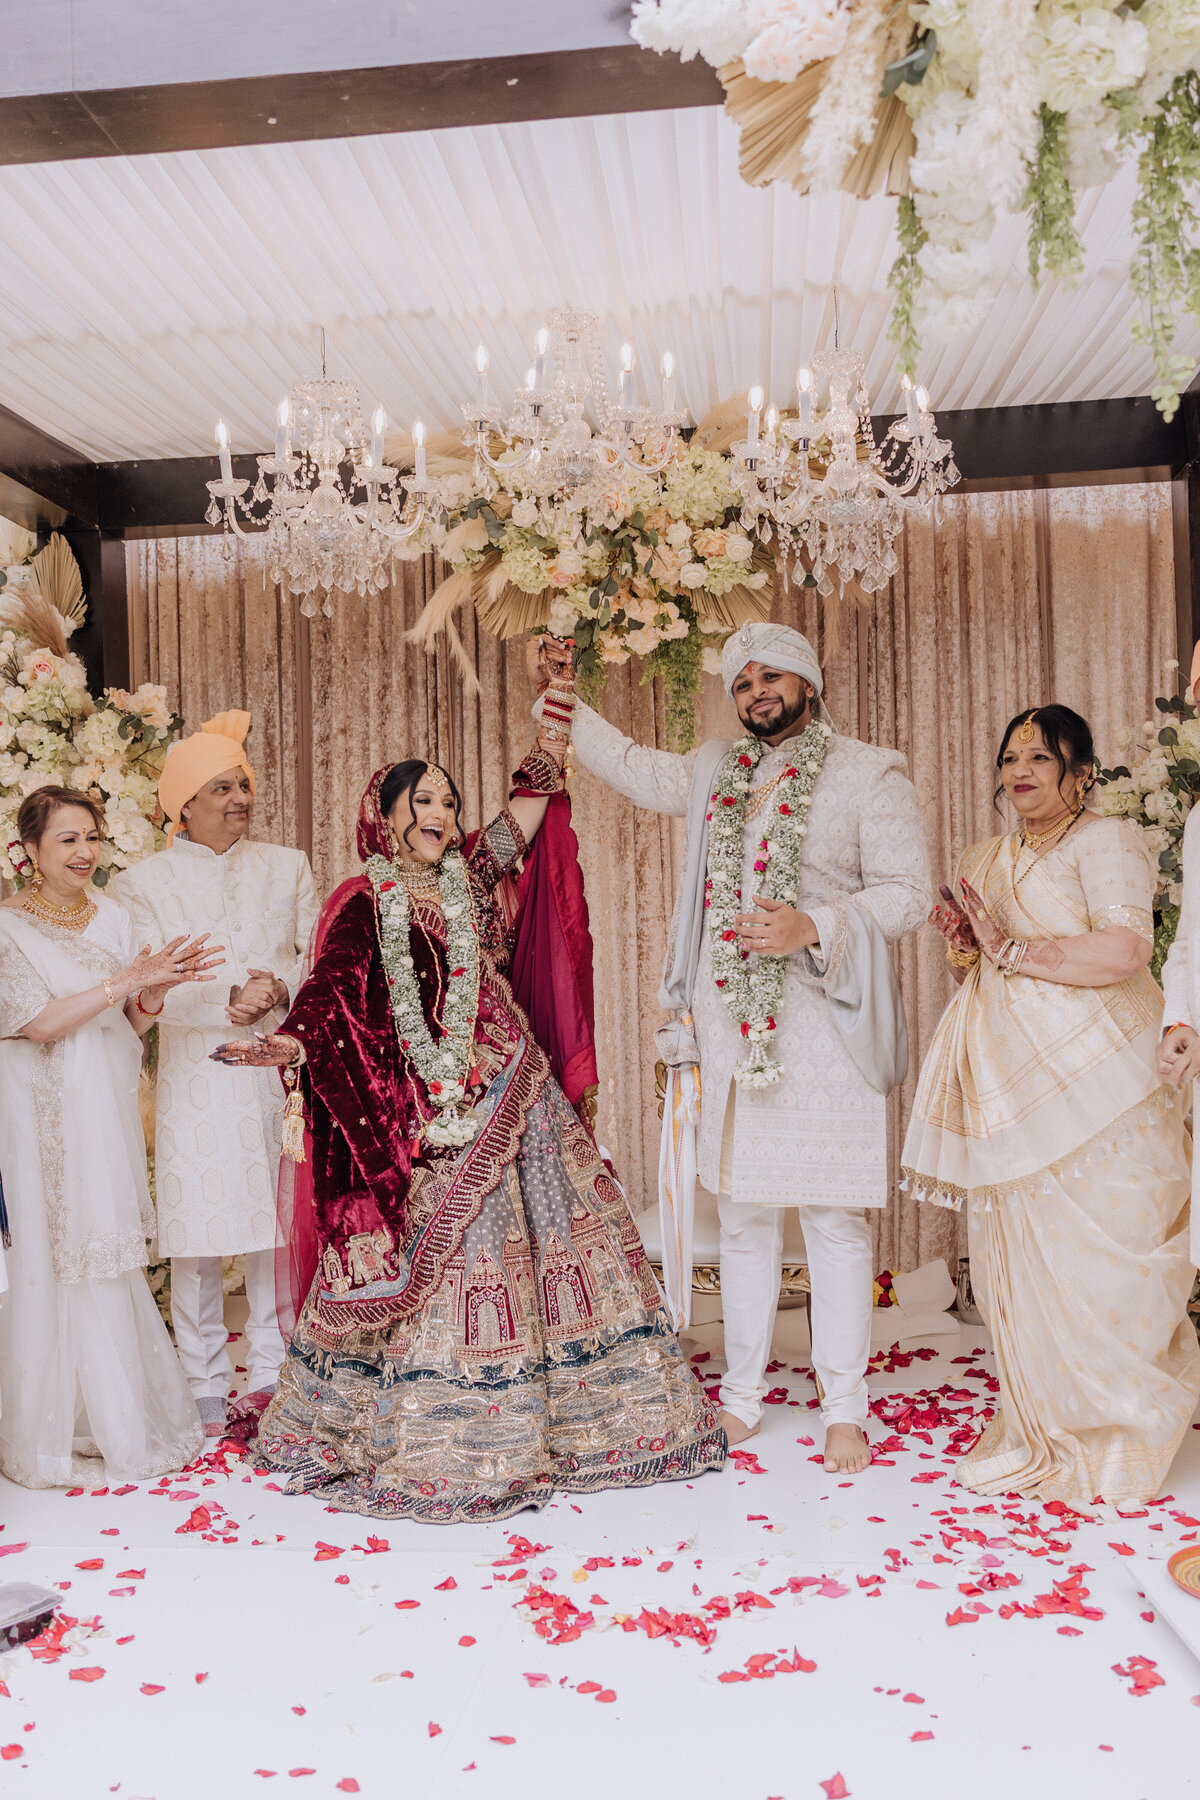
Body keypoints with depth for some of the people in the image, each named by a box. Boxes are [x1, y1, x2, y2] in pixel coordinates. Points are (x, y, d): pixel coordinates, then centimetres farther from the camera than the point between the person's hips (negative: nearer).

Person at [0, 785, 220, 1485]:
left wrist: (156, 988, -11)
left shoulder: (113, 918, 8)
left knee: (109, 1259, 9)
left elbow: (133, 1025, 10)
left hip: (109, 1109, 5)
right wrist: (124, 981, -21)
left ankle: (121, 1419, 22)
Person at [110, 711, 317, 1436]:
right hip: (196, 1079, -2)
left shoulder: (287, 866, 13)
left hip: (280, 1070, 2)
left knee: (280, 1223, 4)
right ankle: (207, 1387, 13)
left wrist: (279, 988, -13)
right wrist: (228, 1002, -20)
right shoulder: (142, 882, 5)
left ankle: (273, 1375, 19)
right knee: (198, 1232, -1)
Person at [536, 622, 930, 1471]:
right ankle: (743, 1392, 24)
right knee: (744, 1217, 12)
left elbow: (907, 891, -6)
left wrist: (812, 926, -19)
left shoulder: (870, 773, -1)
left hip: (823, 1027, -4)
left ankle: (845, 1408, 11)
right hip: (729, 1024, 5)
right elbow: (630, 765, 30)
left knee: (835, 1218, -1)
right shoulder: (714, 772, 15)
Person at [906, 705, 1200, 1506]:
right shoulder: (985, 862, 19)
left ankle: (1112, 1440, 13)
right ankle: (1043, 1433, 18)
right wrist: (962, 949, 4)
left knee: (1094, 1259, -4)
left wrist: (1011, 950, -14)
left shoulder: (1108, 841, -3)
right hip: (1007, 1091, 6)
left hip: (1090, 1081, -6)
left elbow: (1124, 950, -17)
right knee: (1017, 1258, 6)